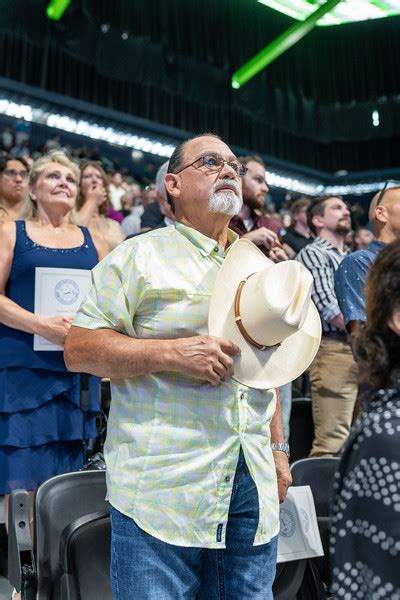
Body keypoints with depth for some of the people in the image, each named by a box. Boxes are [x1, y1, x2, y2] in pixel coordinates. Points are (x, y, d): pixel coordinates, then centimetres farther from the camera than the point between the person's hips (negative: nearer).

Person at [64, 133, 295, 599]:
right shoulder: (141, 255, -3)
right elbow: (78, 349, -9)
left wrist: (278, 448, 18)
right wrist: (172, 353, -20)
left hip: (253, 487, 6)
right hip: (163, 487, -5)